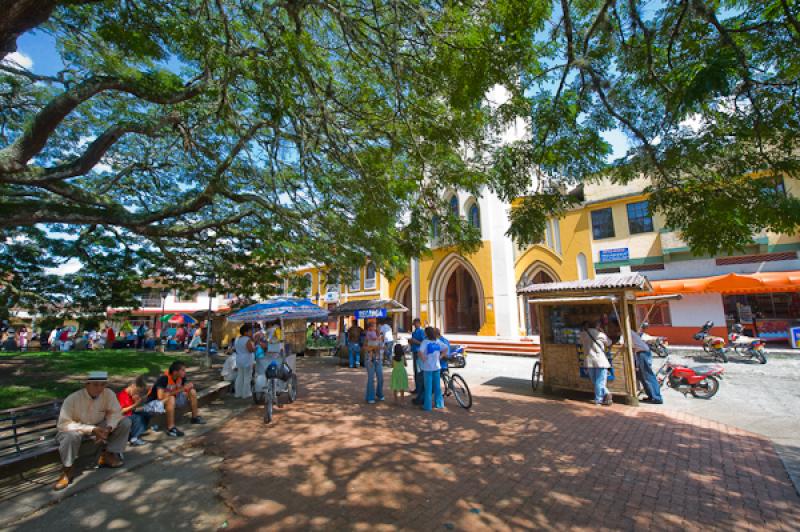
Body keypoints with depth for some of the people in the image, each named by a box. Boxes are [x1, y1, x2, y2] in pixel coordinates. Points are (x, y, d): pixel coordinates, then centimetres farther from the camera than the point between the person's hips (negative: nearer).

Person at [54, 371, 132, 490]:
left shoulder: (109, 394, -20)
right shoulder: (72, 399, -27)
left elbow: (115, 412, -14)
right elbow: (63, 424, -29)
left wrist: (108, 428, -34)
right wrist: (91, 429, -38)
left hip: (97, 426, 3)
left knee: (125, 422, -16)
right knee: (72, 436, -38)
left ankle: (107, 455, -2)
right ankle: (67, 470, -15)